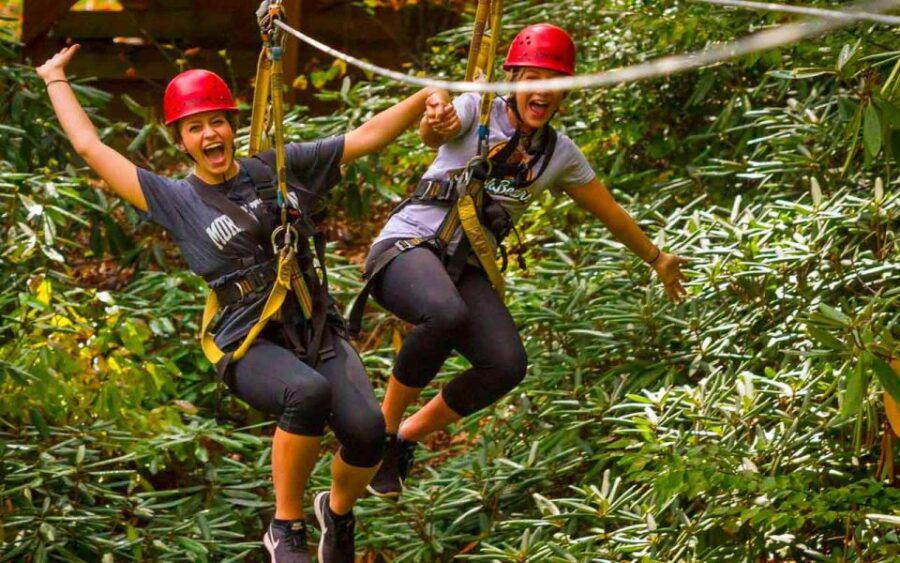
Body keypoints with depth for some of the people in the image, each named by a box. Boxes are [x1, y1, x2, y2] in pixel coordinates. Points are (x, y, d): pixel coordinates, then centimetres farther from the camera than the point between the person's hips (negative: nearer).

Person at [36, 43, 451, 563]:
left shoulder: (282, 167, 11)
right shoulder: (177, 201, 6)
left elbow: (368, 136, 10)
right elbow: (90, 147, 9)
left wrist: (427, 96, -3)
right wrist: (56, 80, 20)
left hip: (319, 330, 3)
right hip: (251, 344, -3)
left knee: (367, 429, -25)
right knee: (308, 390, -38)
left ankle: (339, 511, 11)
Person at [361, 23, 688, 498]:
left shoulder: (560, 155, 11)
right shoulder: (477, 111, -3)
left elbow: (609, 212, 25)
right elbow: (436, 131, -27)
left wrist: (656, 258, 33)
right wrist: (434, 123, -51)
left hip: (465, 268, 5)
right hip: (407, 246, -5)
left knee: (506, 364, -22)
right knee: (447, 314, -39)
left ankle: (407, 438, 0)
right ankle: (383, 427, -18)